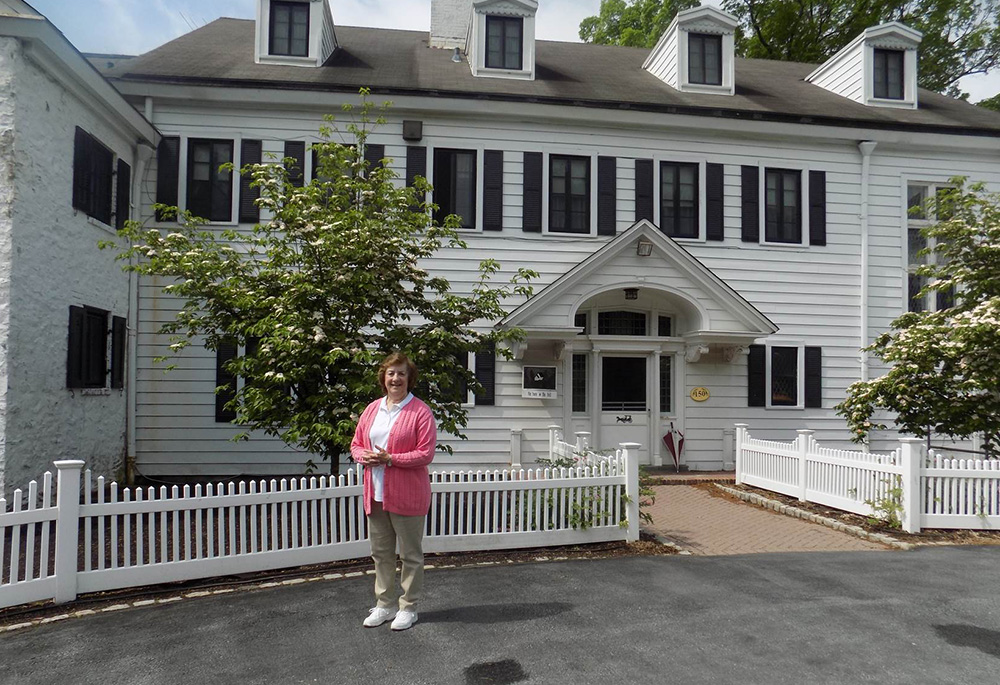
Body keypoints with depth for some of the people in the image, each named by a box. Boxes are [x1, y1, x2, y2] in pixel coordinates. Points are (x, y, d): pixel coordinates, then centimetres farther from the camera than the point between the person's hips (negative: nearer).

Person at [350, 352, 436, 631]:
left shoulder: (420, 412, -10)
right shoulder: (372, 409, 9)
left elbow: (425, 454, -16)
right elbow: (356, 443, 15)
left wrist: (389, 458, -21)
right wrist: (363, 456, -8)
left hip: (407, 495, -6)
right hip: (375, 493, 6)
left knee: (411, 554, 8)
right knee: (381, 553, 17)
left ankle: (408, 608, 22)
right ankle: (384, 605, 31)